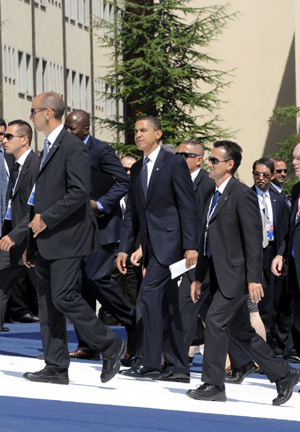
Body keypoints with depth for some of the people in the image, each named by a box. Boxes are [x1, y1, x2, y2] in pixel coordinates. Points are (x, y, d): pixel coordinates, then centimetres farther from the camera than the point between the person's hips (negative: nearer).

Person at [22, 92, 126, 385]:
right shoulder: (48, 147, 19)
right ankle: (56, 367, 10)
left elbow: (79, 193, -21)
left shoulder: (72, 147, -12)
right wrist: (31, 245, 19)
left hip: (67, 238, -10)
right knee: (47, 303, 7)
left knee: (63, 297, -14)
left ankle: (111, 345, 0)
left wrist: (46, 218, -17)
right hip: (46, 240, 10)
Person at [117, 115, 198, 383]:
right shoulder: (137, 169, 16)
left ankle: (150, 361, -11)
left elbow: (188, 207, -10)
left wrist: (190, 246, -16)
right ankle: (178, 367, 10)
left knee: (149, 296, -15)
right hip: (151, 245, 8)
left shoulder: (174, 164, -6)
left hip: (169, 241, -8)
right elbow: (132, 212, 18)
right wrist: (125, 248, 10)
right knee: (167, 305, 8)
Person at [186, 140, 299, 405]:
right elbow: (207, 240, 21)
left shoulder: (242, 195, -11)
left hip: (236, 274, -9)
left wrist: (254, 278, -20)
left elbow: (254, 239, -16)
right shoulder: (214, 196, 15)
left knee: (215, 320, -13)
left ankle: (213, 385, -5)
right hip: (221, 275, 9)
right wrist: (199, 277, 20)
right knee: (240, 330, 11)